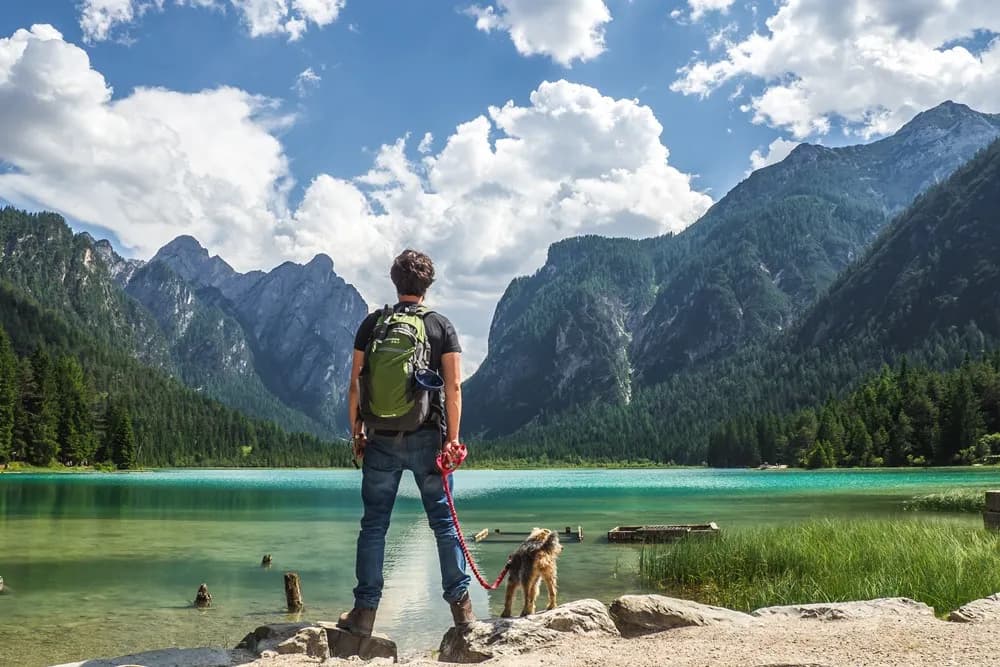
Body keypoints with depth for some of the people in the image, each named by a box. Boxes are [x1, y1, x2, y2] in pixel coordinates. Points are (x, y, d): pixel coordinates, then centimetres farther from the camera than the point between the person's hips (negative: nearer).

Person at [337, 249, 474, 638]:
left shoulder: (373, 324, 2)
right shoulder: (441, 326, -1)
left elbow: (355, 384, 2)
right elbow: (454, 386, -8)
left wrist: (356, 432, 11)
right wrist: (452, 438, -4)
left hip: (380, 440, 1)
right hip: (426, 438, -1)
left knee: (374, 525, 7)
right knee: (443, 521, 9)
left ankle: (364, 612, 10)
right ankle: (461, 605, 12)